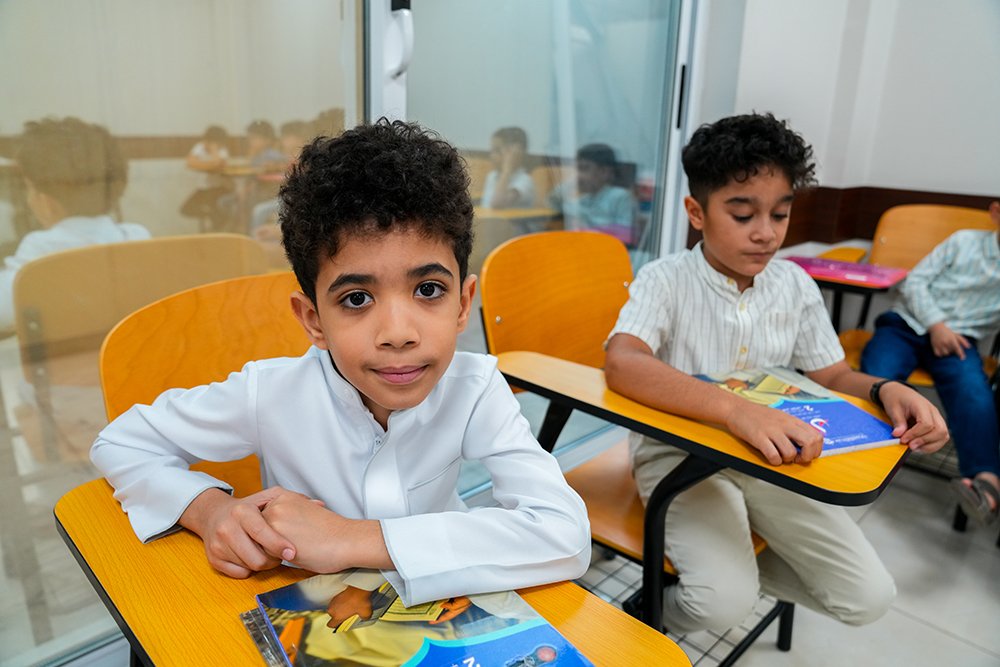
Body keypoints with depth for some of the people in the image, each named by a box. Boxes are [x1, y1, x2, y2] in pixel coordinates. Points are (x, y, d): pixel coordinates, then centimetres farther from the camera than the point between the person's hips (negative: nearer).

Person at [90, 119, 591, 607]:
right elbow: (120, 443, -5)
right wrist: (210, 508, -25)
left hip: (436, 610, -1)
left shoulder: (474, 390, -23)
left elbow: (567, 538, -34)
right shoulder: (270, 394, -20)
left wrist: (355, 539, -36)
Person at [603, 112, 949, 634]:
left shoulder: (796, 286, 1)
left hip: (771, 457, 6)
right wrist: (735, 409, -46)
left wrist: (885, 390, -16)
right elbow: (621, 364, -33)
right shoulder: (665, 280, -15)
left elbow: (833, 377, 8)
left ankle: (735, 566, 21)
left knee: (870, 597, -1)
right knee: (723, 602, -25)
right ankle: (654, 611, 10)